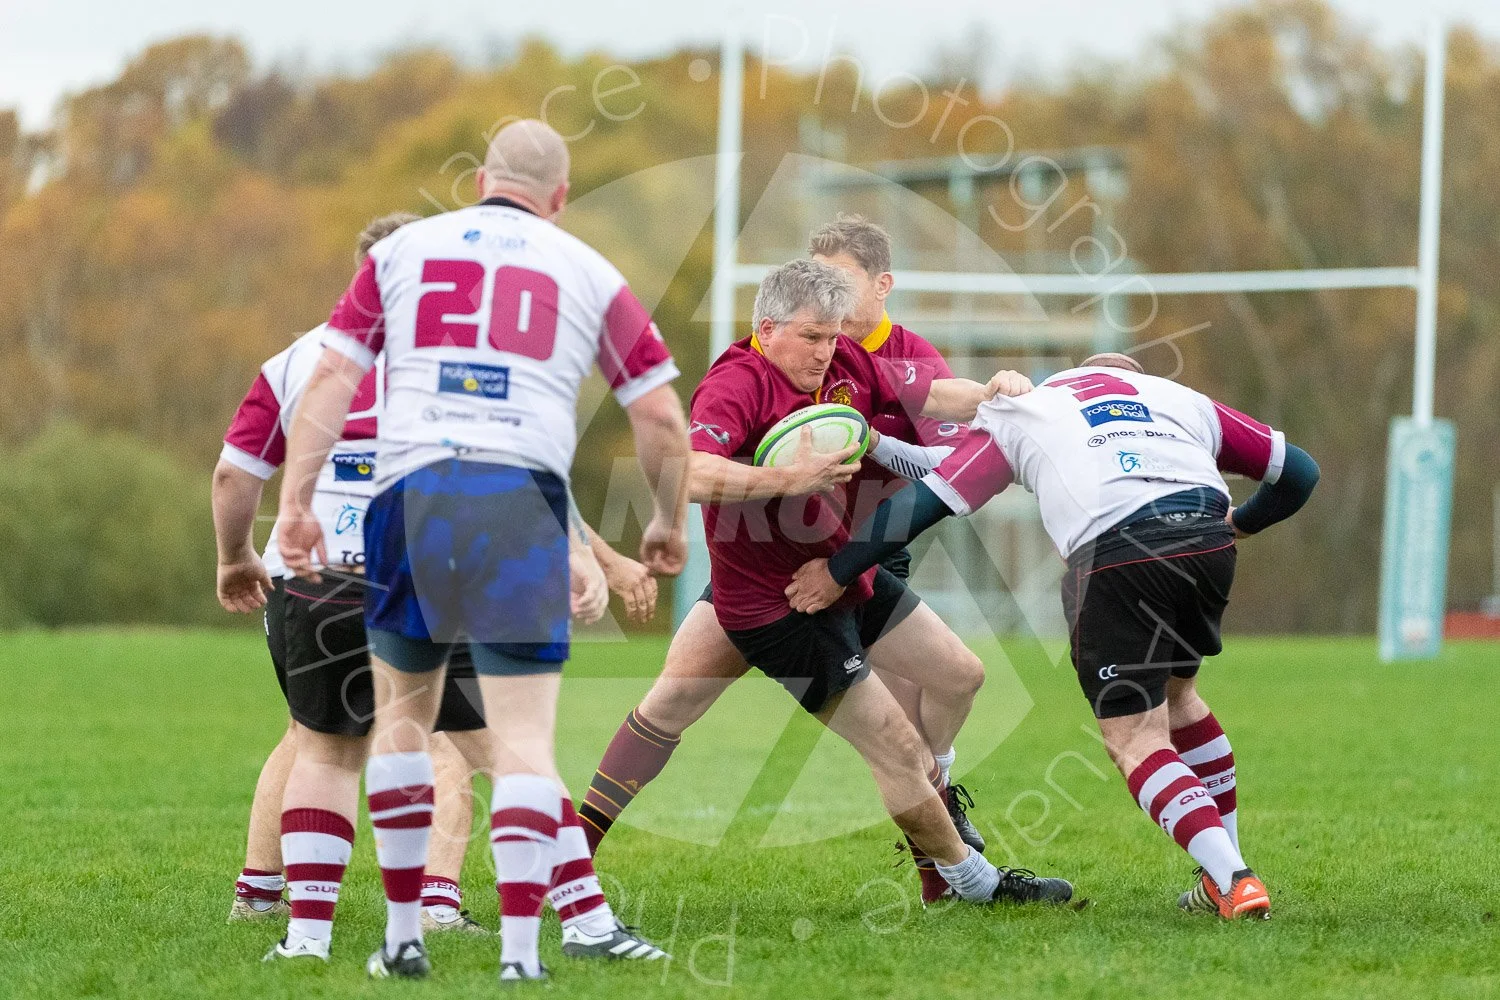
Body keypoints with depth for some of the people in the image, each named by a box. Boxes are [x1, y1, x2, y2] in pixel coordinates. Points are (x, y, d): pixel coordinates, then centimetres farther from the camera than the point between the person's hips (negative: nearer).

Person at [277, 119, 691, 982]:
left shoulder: (403, 249, 16)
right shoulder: (590, 273, 13)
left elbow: (333, 377, 7)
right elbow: (662, 416, 12)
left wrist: (297, 503, 7)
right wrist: (670, 522, 26)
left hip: (410, 491, 2)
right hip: (521, 498, -2)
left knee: (404, 711, 18)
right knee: (524, 732, -2)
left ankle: (404, 934, 18)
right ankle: (520, 951, -11)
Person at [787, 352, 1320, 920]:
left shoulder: (1021, 412, 28)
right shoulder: (1183, 399, 33)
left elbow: (928, 501, 21)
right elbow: (1297, 472, 33)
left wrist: (837, 572, 29)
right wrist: (1240, 525, 52)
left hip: (1114, 557, -4)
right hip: (1207, 544, 4)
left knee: (1135, 740, 3)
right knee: (1176, 693, 27)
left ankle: (1233, 878, -16)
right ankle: (1225, 874, 27)